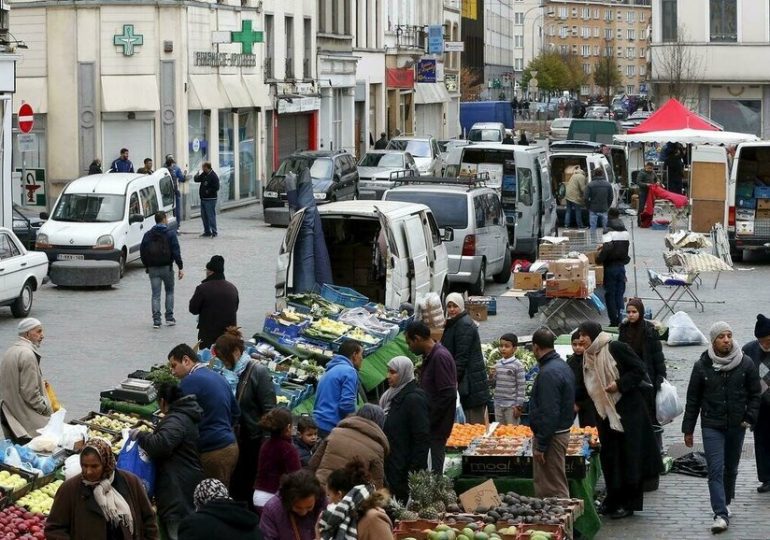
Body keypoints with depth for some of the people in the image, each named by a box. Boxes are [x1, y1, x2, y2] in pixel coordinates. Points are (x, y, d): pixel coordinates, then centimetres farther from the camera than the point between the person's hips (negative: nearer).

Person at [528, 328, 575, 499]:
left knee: (554, 488, -5)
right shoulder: (563, 365, 12)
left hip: (551, 435, -10)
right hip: (563, 431, 10)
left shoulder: (548, 373, -20)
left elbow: (549, 413, -23)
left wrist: (541, 445, -20)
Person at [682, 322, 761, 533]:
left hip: (736, 426, 2)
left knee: (731, 468, 14)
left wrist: (750, 418, -7)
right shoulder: (702, 366, -4)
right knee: (715, 470, -10)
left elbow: (755, 394, 5)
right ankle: (721, 514, -14)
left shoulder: (746, 364, -3)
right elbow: (693, 399, 2)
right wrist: (688, 429, 3)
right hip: (711, 426, -2)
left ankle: (725, 504, 34)